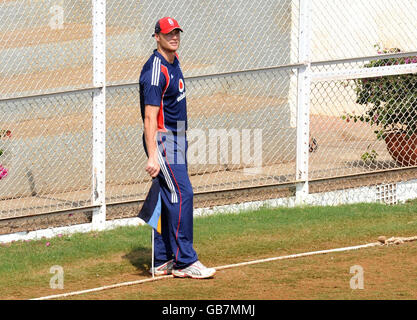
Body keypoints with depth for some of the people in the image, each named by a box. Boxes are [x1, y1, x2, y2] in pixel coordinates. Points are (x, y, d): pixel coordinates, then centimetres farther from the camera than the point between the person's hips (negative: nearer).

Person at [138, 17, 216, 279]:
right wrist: (152, 156, -29)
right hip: (162, 140, -10)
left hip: (178, 140, 10)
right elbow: (150, 116, -23)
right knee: (181, 195, -14)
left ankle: (164, 261, 15)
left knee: (170, 199, 11)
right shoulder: (156, 70, -18)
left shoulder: (174, 62, 13)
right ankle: (185, 262, -14)